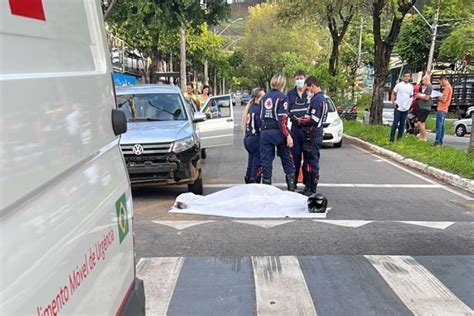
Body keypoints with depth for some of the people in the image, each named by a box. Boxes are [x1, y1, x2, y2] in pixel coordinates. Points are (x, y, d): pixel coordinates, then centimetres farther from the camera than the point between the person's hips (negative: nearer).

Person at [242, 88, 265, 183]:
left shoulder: (250, 107, 12)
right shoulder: (258, 108, -15)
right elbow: (261, 126, -20)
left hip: (248, 138, 9)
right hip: (256, 139, -9)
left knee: (252, 160, 21)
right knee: (257, 163, -1)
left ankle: (248, 180, 30)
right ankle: (254, 182, 3)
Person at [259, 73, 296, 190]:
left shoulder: (264, 97, 12)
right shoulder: (282, 97, -6)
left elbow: (261, 116, 13)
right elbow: (282, 119, -14)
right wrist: (288, 135, -15)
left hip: (265, 132, 4)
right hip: (278, 132, -4)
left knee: (266, 162, 7)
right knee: (287, 160, 10)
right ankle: (291, 188, 14)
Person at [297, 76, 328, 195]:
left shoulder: (317, 99, -16)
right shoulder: (322, 98, 17)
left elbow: (314, 120, -22)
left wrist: (301, 121, -8)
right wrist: (304, 118, 8)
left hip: (312, 136, -10)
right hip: (315, 135, 10)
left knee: (312, 163, -4)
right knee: (309, 162, 16)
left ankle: (311, 189, 3)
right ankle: (309, 187, 25)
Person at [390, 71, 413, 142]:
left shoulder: (411, 87, 8)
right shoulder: (399, 85, -3)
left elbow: (411, 96, 17)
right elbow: (393, 93, 1)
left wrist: (410, 104, 0)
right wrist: (393, 102, -10)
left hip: (406, 108, 4)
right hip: (398, 107, -3)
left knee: (402, 124, 8)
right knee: (395, 123, -4)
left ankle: (399, 138, 15)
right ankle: (392, 137, 2)